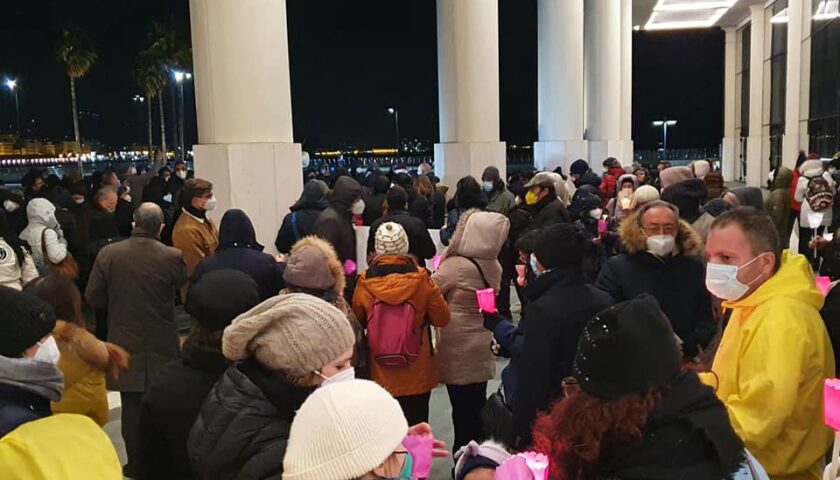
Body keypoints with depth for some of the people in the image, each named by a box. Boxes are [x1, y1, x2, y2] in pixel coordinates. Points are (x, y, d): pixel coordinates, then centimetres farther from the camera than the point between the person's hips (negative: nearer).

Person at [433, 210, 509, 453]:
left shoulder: (456, 266, -23)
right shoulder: (494, 266, -2)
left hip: (459, 349, -7)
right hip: (481, 348, 7)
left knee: (463, 412, 5)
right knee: (476, 407, 18)